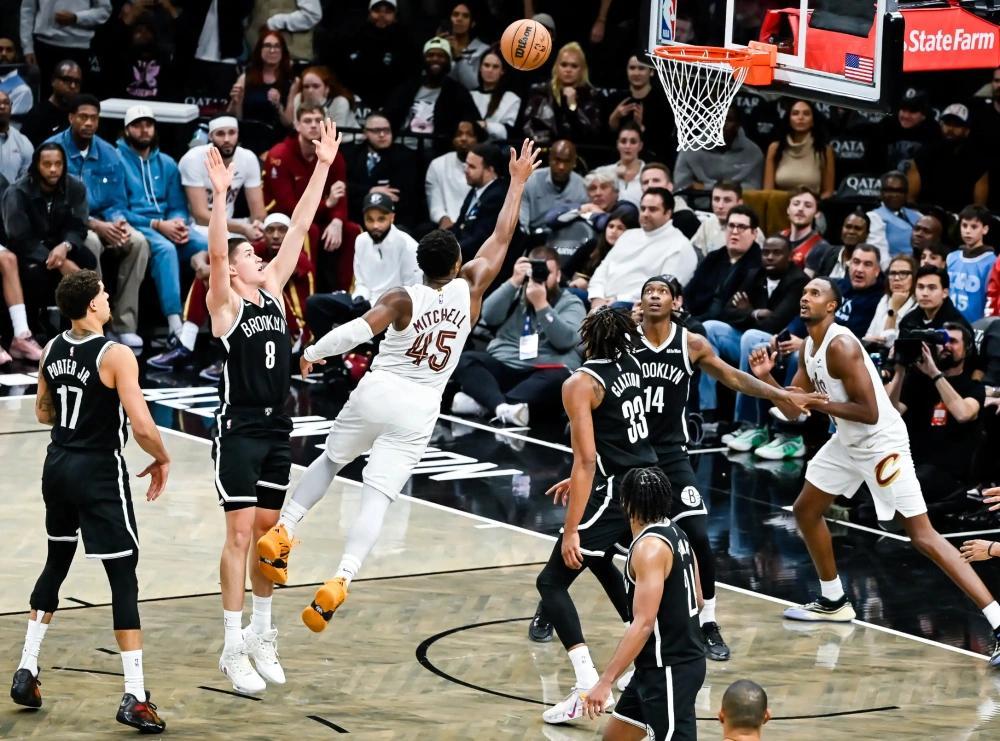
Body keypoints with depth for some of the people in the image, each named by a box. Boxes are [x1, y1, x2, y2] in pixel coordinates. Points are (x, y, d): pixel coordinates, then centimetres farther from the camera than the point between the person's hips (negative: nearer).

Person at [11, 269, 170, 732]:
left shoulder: (52, 350, 3)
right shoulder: (115, 356, -18)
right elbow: (142, 427, -22)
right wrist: (162, 459, -4)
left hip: (58, 467, 7)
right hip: (99, 472, -7)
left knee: (56, 563, 24)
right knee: (124, 578, -4)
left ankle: (26, 671, 27)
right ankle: (134, 697, -8)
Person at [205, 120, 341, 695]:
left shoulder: (273, 291, 9)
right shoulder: (226, 304, -7)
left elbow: (300, 228, 6)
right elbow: (214, 251, -25)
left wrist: (323, 167, 3)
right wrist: (220, 195, -37)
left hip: (278, 429, 6)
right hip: (239, 428, -6)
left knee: (270, 533, 12)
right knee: (241, 533, -7)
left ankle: (261, 633, 24)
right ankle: (234, 648, -5)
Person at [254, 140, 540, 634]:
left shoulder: (402, 299, -8)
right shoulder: (469, 290, -3)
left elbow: (358, 330, -24)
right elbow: (501, 238, 6)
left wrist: (313, 353, -10)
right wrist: (518, 182, 14)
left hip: (377, 391, 0)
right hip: (419, 408, 0)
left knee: (330, 460, 26)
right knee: (377, 497, -6)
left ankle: (282, 533, 18)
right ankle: (340, 582, -22)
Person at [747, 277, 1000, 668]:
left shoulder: (841, 345, -23)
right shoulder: (808, 348, 7)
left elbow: (869, 412, -26)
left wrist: (818, 404, -21)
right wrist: (766, 377, -3)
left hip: (881, 442, -10)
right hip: (848, 443, 10)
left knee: (923, 536, -16)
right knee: (806, 510, 20)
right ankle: (834, 601, 37)